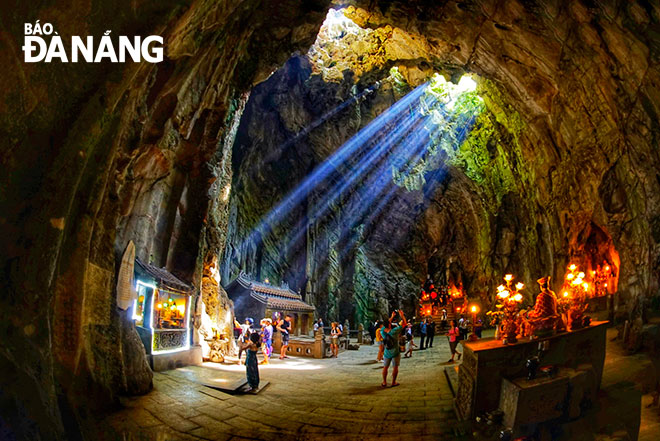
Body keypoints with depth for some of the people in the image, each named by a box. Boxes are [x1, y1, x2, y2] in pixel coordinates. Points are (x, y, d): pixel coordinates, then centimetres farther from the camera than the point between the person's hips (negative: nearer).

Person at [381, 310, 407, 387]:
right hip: (395, 353, -4)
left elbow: (386, 324, 12)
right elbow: (404, 323, -12)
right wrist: (402, 315, 0)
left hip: (387, 353, 4)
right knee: (395, 367, 9)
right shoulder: (394, 331, -21)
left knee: (385, 367, 14)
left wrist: (392, 317, 20)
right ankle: (393, 382, 14)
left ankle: (384, 382, 18)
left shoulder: (382, 332, -9)